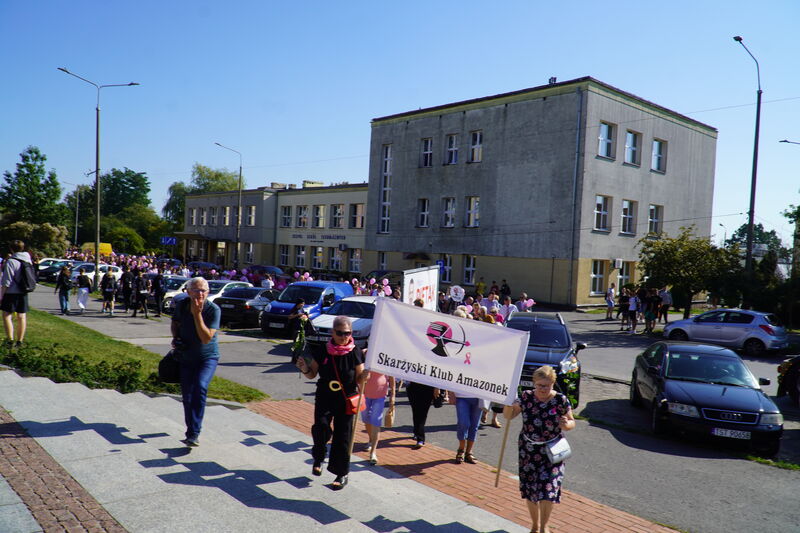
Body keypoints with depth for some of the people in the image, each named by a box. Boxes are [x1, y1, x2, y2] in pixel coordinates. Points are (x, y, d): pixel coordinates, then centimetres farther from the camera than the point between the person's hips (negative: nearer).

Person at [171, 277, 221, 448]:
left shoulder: (213, 310, -19)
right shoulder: (182, 305, -7)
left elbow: (206, 338, -27)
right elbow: (174, 323, 15)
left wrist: (197, 314, -32)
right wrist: (175, 337, -5)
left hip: (208, 357, -4)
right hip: (186, 357, 4)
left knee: (200, 387, -27)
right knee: (187, 397, 9)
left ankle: (193, 434, -24)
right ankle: (192, 433, 29)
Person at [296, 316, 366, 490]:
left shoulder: (355, 353, -8)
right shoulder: (322, 351, -5)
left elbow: (359, 380, -3)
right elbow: (312, 374, 6)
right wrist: (305, 369, -15)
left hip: (346, 400, -1)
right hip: (324, 399, 1)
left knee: (342, 437, 4)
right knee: (321, 427, -19)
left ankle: (342, 474, 22)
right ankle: (318, 459, 12)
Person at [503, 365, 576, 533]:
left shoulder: (561, 400, -7)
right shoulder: (526, 397, -5)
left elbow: (572, 422, 1)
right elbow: (508, 416, -5)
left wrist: (567, 424, -22)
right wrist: (509, 403, -25)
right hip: (528, 451, 2)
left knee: (548, 488, -8)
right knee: (530, 487, 10)